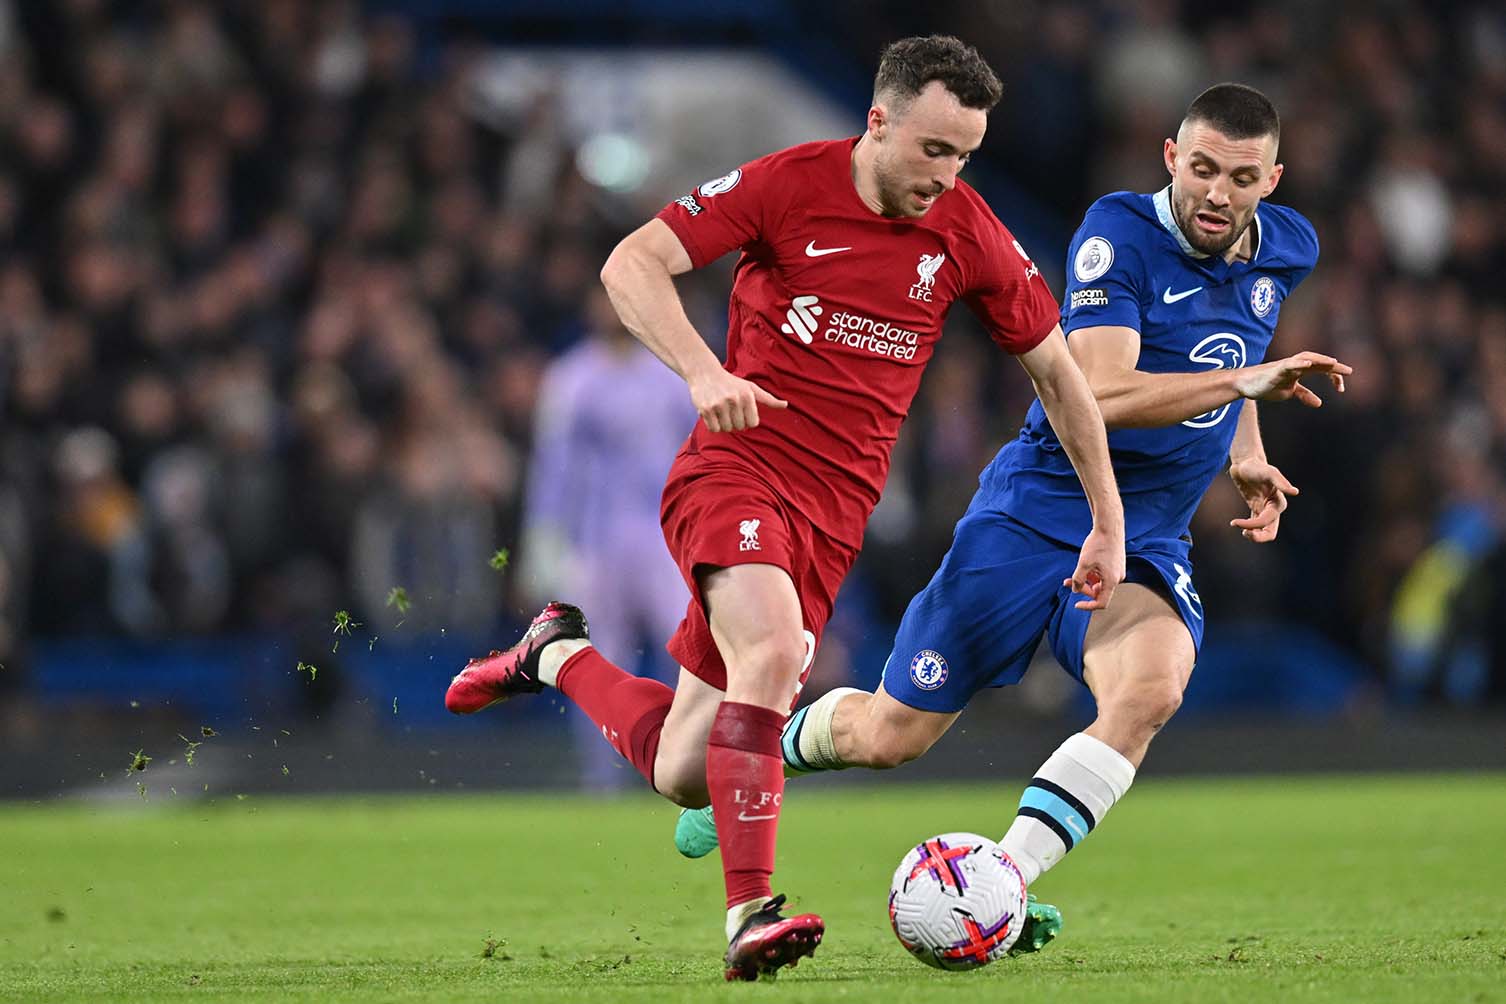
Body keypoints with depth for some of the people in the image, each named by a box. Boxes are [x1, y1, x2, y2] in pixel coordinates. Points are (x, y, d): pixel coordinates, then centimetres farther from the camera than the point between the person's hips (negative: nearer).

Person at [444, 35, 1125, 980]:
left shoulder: (970, 236, 1)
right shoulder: (786, 185, -8)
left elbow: (1057, 370, 12)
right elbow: (631, 263, -11)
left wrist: (1109, 523, 11)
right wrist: (703, 371, -26)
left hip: (836, 511, 4)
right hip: (736, 466, -4)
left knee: (683, 775, 1)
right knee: (774, 650, -34)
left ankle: (560, 655, 30)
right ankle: (750, 913, -29)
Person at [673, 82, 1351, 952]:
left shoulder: (1285, 251, 4)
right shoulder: (1120, 234, -16)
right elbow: (1100, 392, -29)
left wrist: (1245, 454, 14)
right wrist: (1241, 381, -38)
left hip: (1146, 546, 4)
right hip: (1034, 516, -3)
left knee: (1149, 691, -32)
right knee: (890, 736, 3)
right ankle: (770, 745, 37)